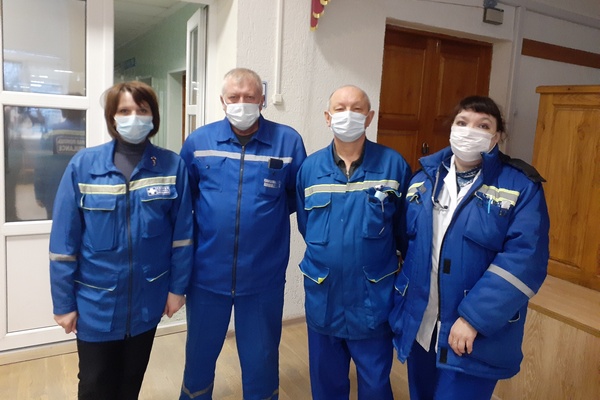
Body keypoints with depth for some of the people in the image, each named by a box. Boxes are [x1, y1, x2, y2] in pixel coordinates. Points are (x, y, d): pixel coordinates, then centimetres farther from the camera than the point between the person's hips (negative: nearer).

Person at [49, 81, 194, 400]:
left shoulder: (172, 166, -7)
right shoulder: (83, 165, -10)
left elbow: (182, 233, -3)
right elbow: (64, 240, -7)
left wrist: (177, 287, -2)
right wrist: (63, 302, -5)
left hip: (147, 299, 1)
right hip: (96, 301, 0)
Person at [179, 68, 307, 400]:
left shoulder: (288, 141, -5)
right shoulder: (198, 141, -1)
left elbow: (300, 196, 6)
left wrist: (268, 212, -2)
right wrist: (210, 215, 0)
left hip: (264, 277, -1)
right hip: (207, 274, 2)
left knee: (261, 359, 17)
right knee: (199, 354, 21)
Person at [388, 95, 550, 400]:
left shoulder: (522, 186, -10)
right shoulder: (424, 177, 4)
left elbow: (525, 260, -18)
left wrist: (474, 317, -23)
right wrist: (400, 300, 4)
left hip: (478, 333, -4)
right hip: (418, 326, 5)